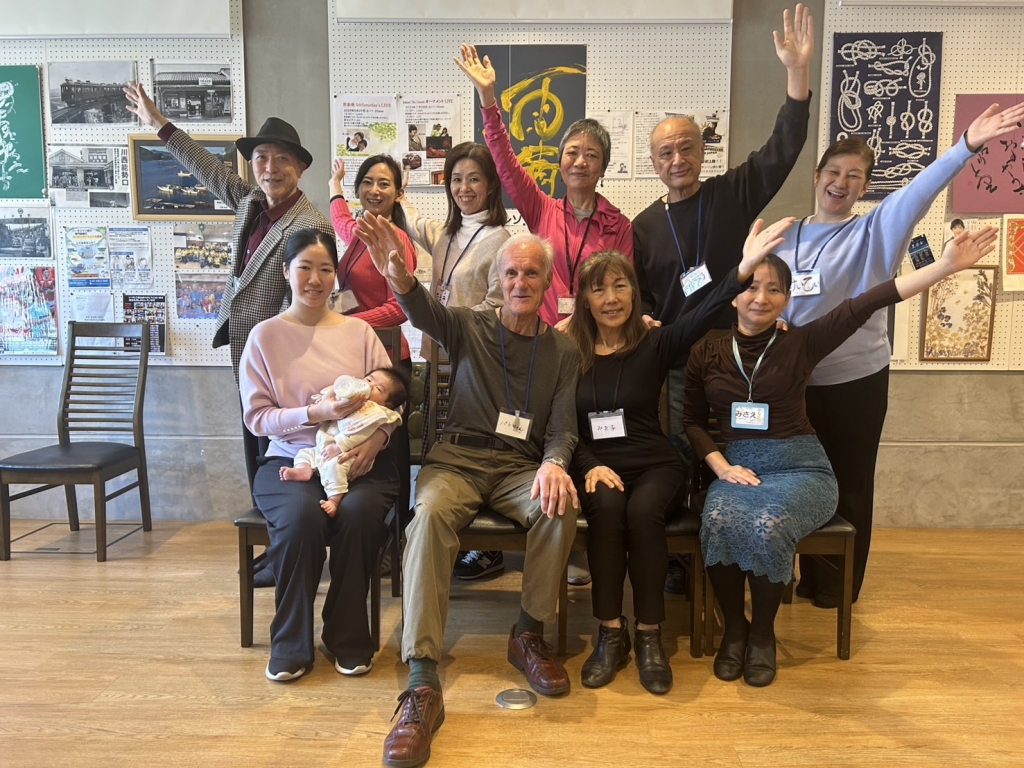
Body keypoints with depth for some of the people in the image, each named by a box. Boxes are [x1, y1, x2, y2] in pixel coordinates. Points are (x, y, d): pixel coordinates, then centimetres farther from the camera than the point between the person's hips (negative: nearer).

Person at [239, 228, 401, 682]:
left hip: (358, 460, 1)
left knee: (360, 510, -31)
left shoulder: (359, 331, 10)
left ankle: (348, 638, -7)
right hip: (290, 459, -1)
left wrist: (376, 437, -16)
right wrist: (318, 413, -15)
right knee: (302, 514, -33)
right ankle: (291, 645, -10)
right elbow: (257, 417, -1)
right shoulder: (265, 336, 5)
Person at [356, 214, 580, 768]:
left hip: (522, 467, 2)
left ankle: (529, 635, -10)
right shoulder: (468, 327, 7)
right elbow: (425, 313, -16)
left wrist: (554, 464, -21)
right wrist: (402, 280, -40)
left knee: (560, 508, -32)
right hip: (457, 458, -1)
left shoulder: (562, 353, 12)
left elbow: (563, 428, 3)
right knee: (430, 515, -34)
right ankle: (422, 686, -34)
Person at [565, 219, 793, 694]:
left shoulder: (654, 343, 1)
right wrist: (590, 465, -16)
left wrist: (744, 270, -33)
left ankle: (649, 636, -16)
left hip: (654, 465, 0)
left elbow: (700, 318, -18)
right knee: (607, 505, -32)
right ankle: (610, 635, -19)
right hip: (595, 465, 0)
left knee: (643, 510, -32)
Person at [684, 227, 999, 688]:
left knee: (767, 527, -32)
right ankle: (733, 628, -5)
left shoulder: (800, 343, -2)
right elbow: (692, 420, 10)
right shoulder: (707, 354, 4)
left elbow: (863, 306, -12)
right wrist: (721, 467, -6)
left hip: (799, 467, -1)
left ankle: (762, 634, -4)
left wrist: (946, 265, -21)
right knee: (718, 521, -31)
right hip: (737, 467, 2)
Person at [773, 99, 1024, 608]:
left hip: (857, 379, -3)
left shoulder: (875, 232, -3)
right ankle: (810, 578, 31)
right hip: (797, 379, 3)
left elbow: (921, 189, -19)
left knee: (849, 485, 8)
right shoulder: (787, 238, 7)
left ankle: (839, 586, 25)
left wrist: (968, 145, -34)